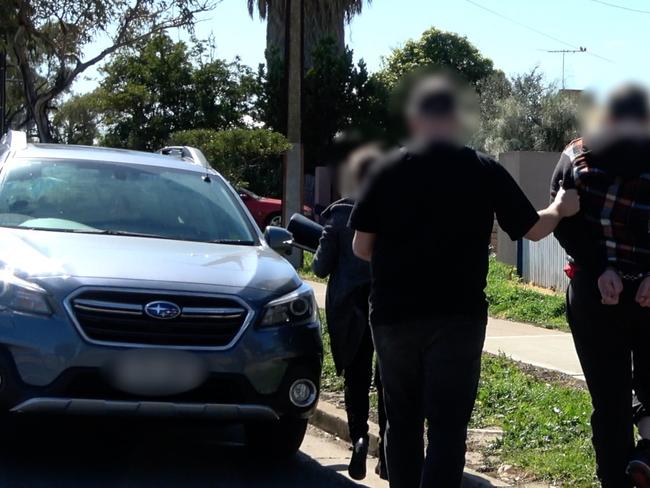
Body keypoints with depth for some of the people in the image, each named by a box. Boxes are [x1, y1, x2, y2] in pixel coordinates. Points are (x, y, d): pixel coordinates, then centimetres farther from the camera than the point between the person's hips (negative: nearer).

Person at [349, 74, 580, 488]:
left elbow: (362, 247, 1)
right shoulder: (485, 172, -1)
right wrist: (560, 208, 27)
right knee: (447, 429, -1)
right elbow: (534, 228, 6)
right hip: (458, 315, -2)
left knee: (402, 423, 15)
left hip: (393, 314, 2)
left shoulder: (390, 170, 0)